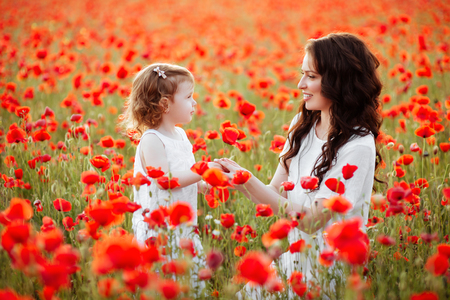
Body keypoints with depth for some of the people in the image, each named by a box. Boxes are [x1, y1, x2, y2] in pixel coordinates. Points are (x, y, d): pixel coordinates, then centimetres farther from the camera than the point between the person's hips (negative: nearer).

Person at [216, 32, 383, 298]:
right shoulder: (303, 125, 4)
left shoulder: (357, 146, -18)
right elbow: (276, 192, 4)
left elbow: (312, 221, -20)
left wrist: (249, 181, -24)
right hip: (292, 254, 6)